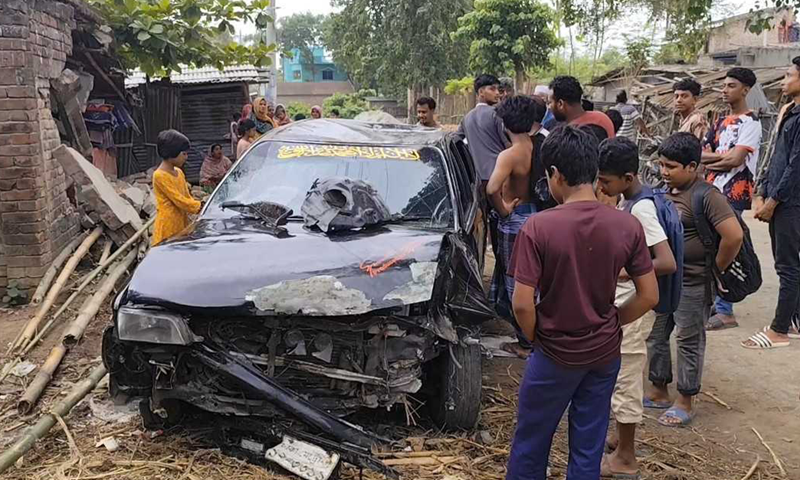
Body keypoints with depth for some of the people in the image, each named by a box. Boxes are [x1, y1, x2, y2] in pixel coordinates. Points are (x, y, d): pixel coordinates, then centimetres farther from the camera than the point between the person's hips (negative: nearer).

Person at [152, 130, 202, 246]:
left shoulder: (179, 172, 12)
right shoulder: (160, 175, -13)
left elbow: (187, 197, 15)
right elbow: (179, 200, -16)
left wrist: (198, 206, 1)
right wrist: (200, 207, -10)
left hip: (182, 225, 8)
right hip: (167, 228, -8)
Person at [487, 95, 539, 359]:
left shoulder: (509, 155, -21)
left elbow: (492, 189, -37)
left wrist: (503, 210, -19)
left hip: (515, 220, -7)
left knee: (515, 281, 5)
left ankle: (526, 343, 14)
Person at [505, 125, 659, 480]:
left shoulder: (538, 227, -20)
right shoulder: (627, 226, -9)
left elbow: (523, 305, -20)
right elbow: (649, 296, -3)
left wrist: (537, 338, 0)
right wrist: (610, 324, 10)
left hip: (554, 354, -3)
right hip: (604, 353, 4)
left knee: (530, 443, 17)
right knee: (588, 449, 17)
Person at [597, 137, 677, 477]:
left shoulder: (641, 209, -24)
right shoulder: (627, 200, 4)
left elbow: (668, 263, -29)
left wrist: (622, 271, -22)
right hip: (621, 302, 9)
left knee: (625, 380, 3)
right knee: (623, 376, 21)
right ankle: (623, 438, 38)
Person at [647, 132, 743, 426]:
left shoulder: (707, 196, -19)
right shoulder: (666, 190, 4)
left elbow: (734, 236, -26)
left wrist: (715, 269, -14)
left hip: (692, 284, -8)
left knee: (689, 341, 6)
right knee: (655, 335, 15)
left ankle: (685, 403, 20)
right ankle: (659, 392, 32)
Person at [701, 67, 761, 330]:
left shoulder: (750, 122, -6)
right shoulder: (721, 122, 18)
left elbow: (735, 159, -16)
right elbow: (701, 153, 10)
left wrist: (710, 162, -1)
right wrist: (722, 156, -8)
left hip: (733, 195, -8)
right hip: (713, 192, 8)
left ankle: (725, 311, -4)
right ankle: (713, 301, 19)